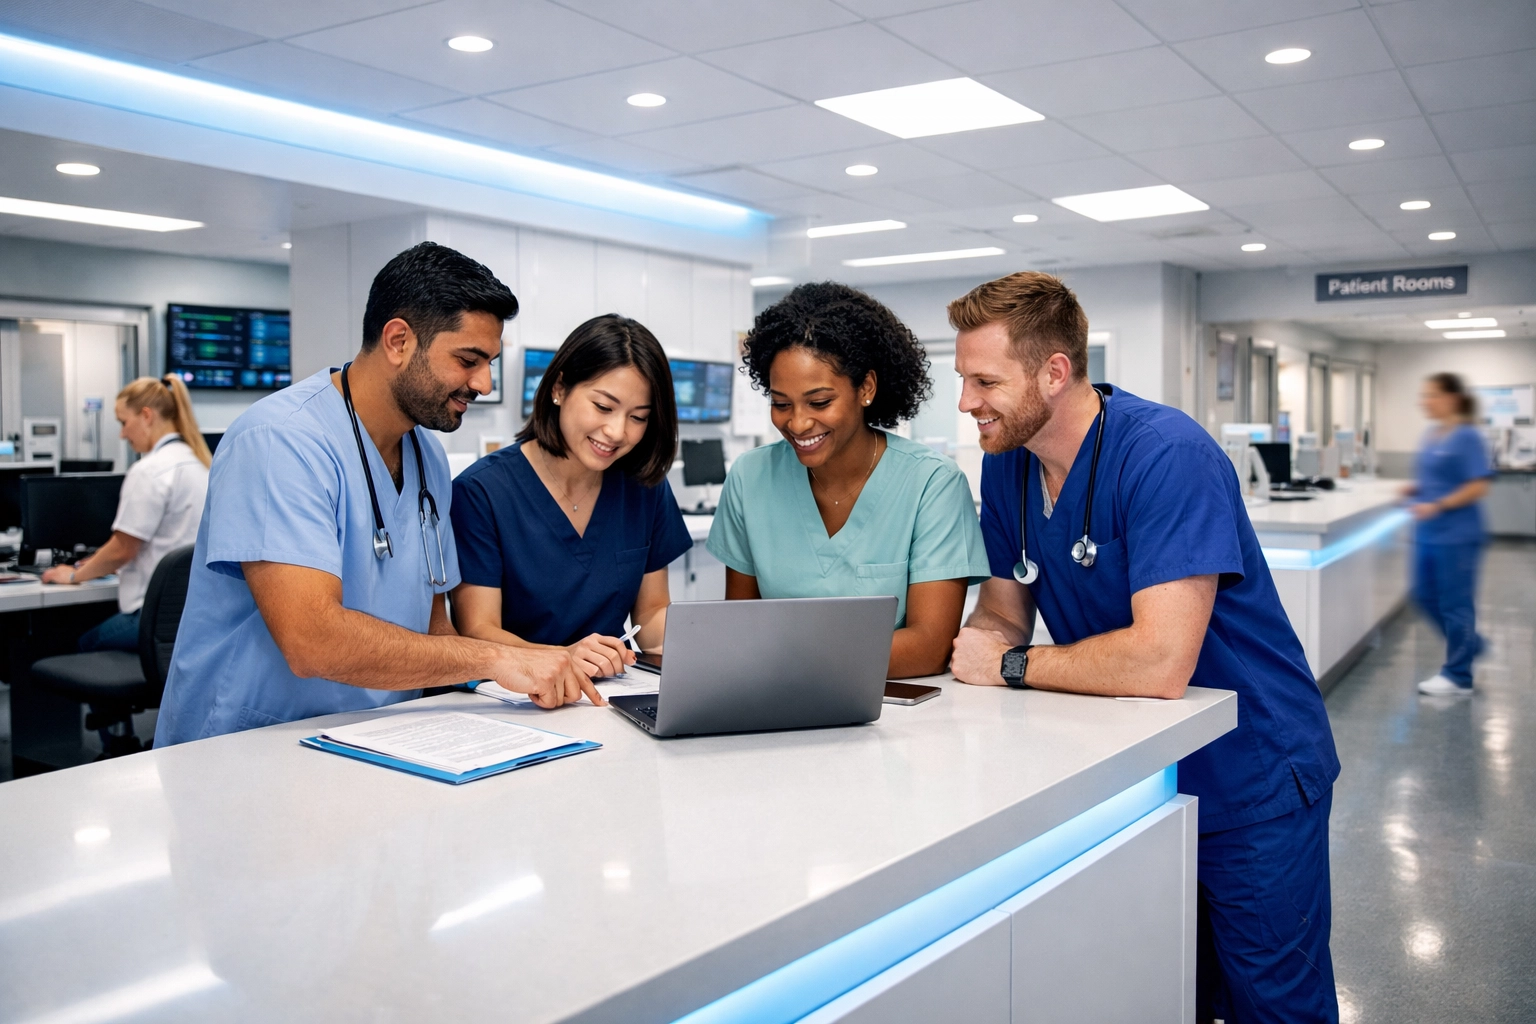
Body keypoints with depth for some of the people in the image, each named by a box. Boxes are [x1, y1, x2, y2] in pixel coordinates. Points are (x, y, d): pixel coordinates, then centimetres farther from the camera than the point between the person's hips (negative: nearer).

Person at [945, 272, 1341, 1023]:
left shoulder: (1166, 455, -27)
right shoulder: (1005, 466, -3)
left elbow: (1160, 661, -34)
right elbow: (1006, 613, 5)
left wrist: (1012, 667, -22)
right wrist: (975, 636, -18)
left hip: (1250, 787, -6)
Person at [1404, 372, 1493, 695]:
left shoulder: (1467, 437, -15)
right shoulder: (1431, 435, 10)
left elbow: (1478, 487, -20)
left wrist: (1438, 506, -26)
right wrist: (1413, 489, 1)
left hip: (1456, 535, -8)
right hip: (1428, 533, 8)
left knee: (1454, 602, 1)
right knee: (1425, 595, 14)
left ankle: (1458, 675, 13)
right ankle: (1469, 644, 34)